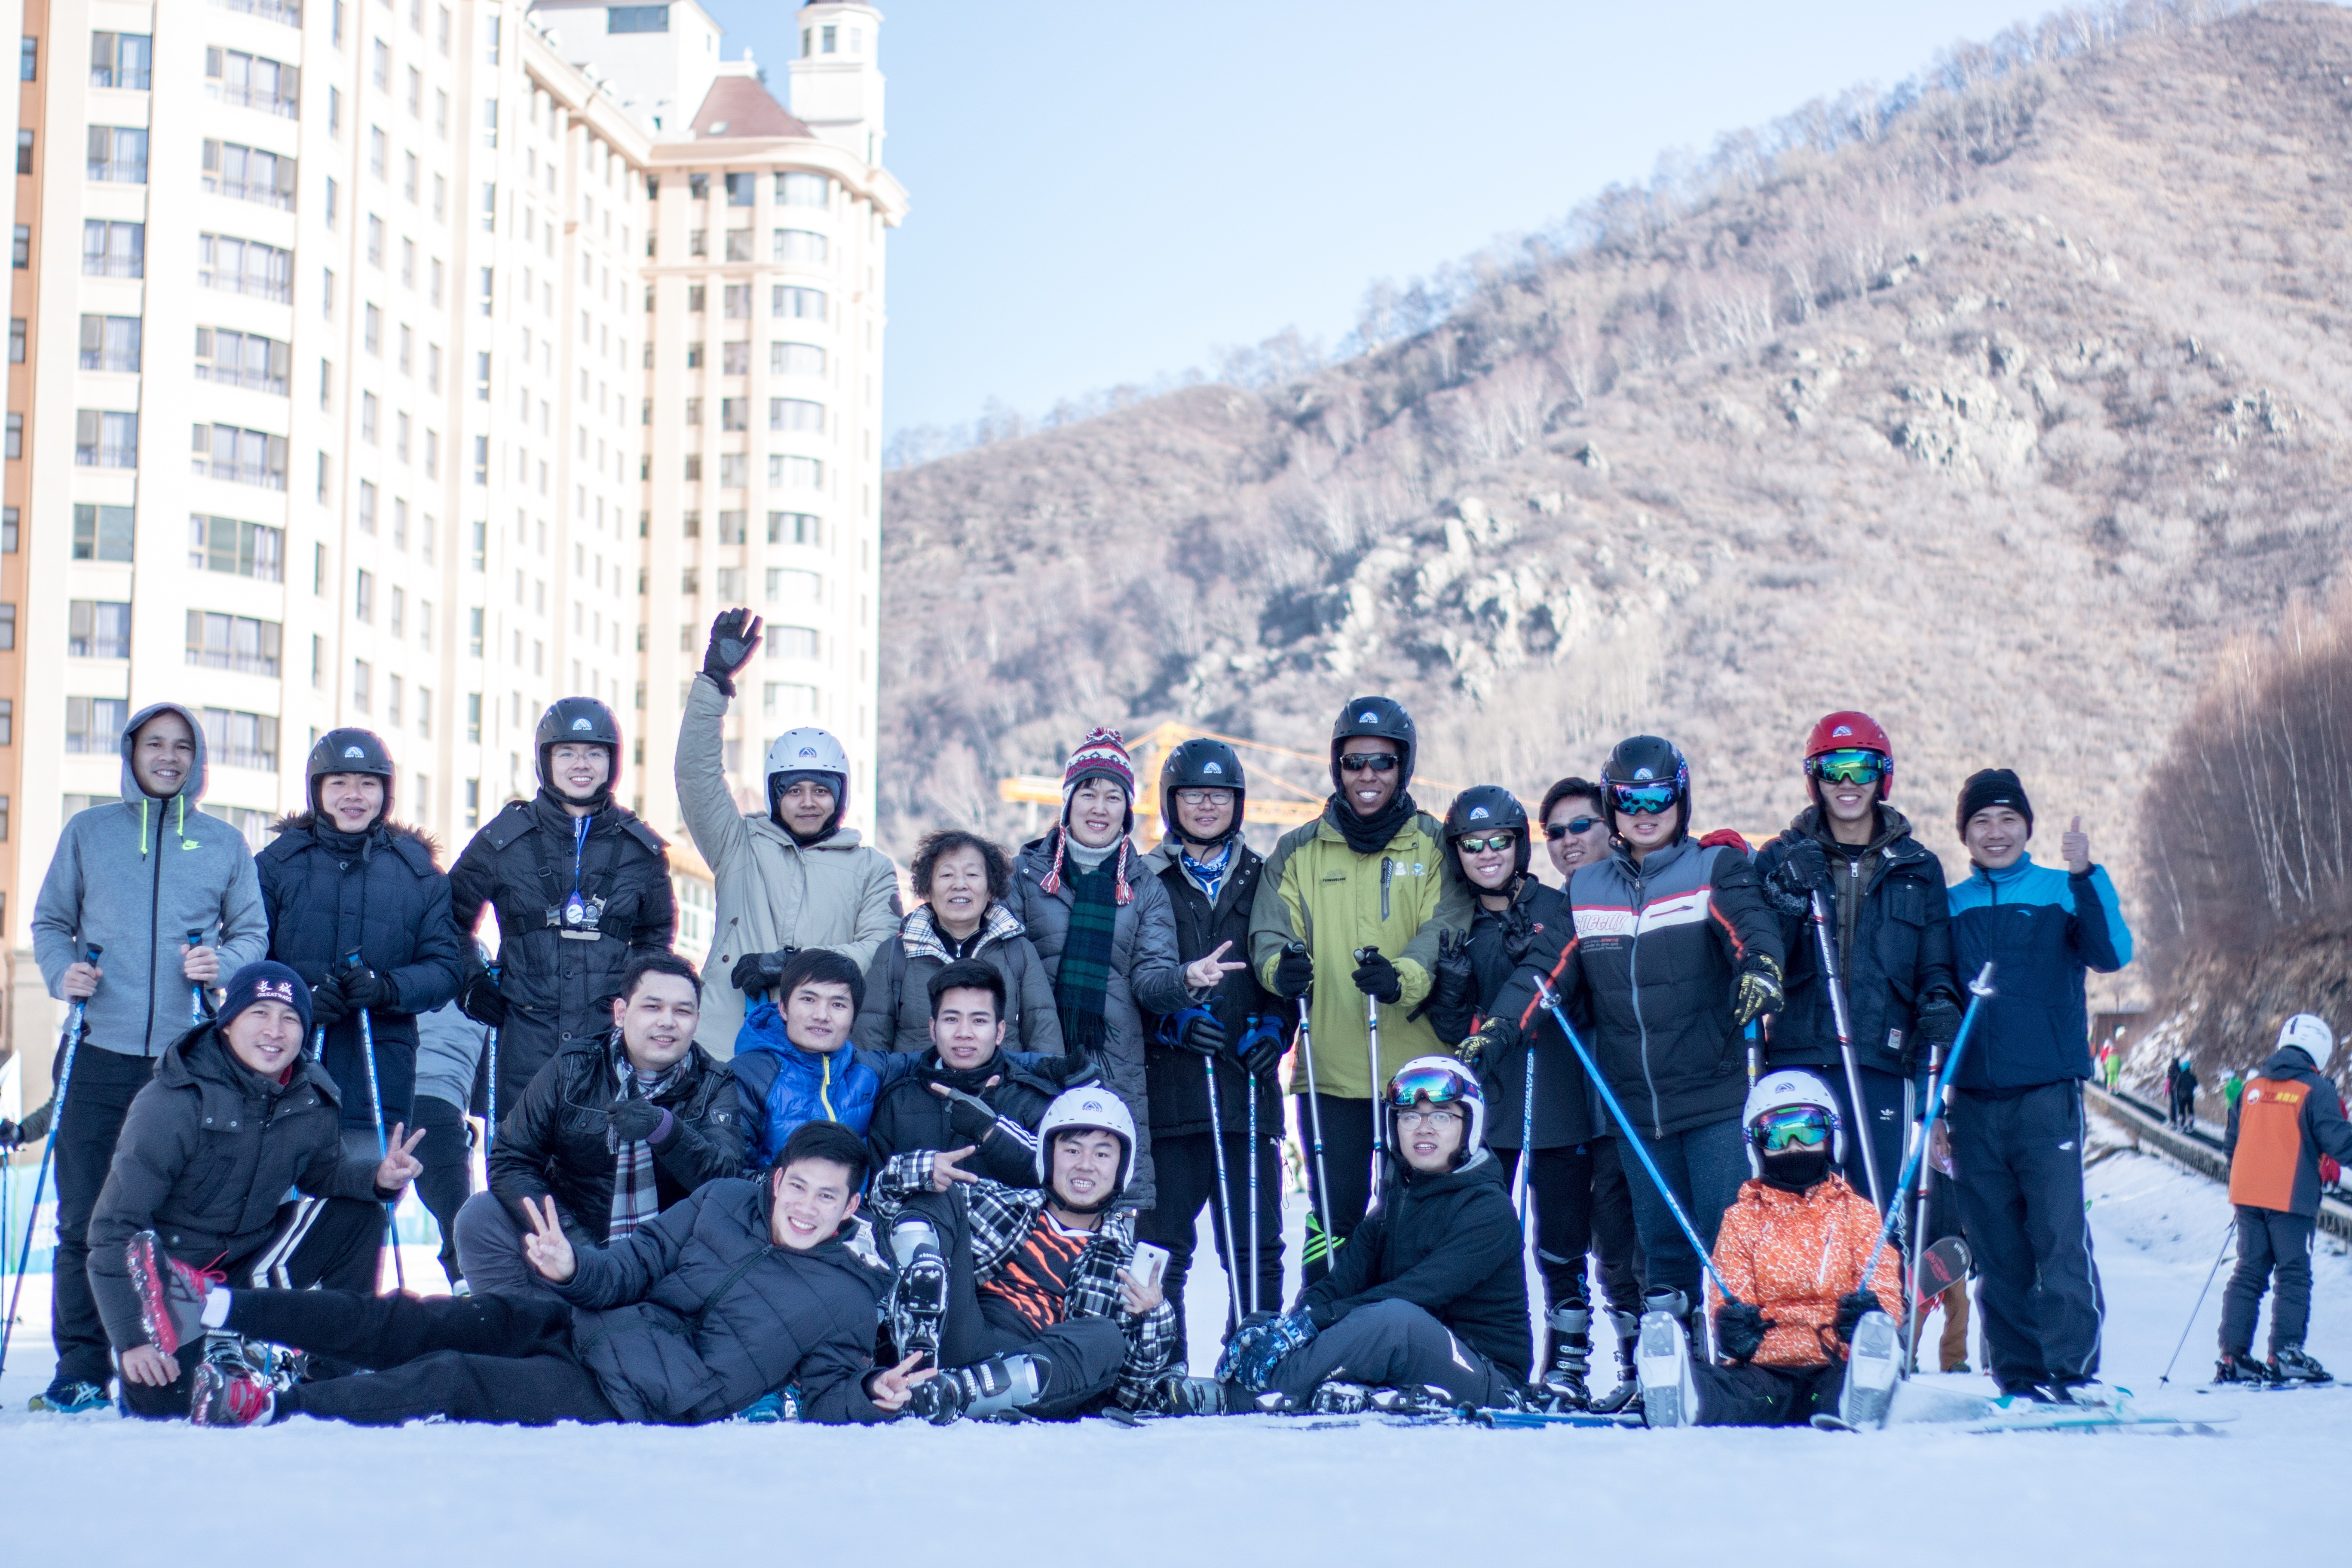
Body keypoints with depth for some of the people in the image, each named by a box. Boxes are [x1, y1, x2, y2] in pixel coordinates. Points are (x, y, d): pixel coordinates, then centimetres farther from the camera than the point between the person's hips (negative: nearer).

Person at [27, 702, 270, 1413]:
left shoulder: (224, 844, 13)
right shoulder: (87, 833, 12)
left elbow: (253, 933, 14)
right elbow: (51, 920, 15)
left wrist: (224, 965, -7)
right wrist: (62, 971, -5)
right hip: (100, 1055, 0)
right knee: (84, 1217, -3)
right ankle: (82, 1368, 2)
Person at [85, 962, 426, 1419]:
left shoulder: (314, 1099, -8)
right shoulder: (174, 1102, -25)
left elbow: (323, 1172, 11)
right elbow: (115, 1224, -23)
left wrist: (377, 1176, -14)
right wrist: (132, 1337, -28)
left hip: (250, 1261, 6)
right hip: (169, 1272, -6)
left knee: (358, 1216, -11)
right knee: (165, 1403, -26)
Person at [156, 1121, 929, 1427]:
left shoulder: (849, 1296, 1)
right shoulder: (721, 1203, 10)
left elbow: (824, 1398, 2)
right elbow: (634, 1265, 9)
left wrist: (873, 1396, -19)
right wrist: (574, 1268, -11)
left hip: (639, 1405, -4)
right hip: (578, 1324, 4)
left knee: (449, 1381, -22)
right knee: (411, 1326, -10)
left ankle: (273, 1404, -25)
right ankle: (213, 1309, -13)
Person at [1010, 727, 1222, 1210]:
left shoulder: (1146, 889, 13)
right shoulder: (1027, 873, 9)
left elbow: (1150, 979, 4)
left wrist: (1187, 979, -18)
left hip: (1117, 1072, 1)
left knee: (1127, 1197, -6)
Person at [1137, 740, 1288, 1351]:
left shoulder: (1261, 881, 14)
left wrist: (1272, 1026, -4)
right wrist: (1173, 1020, -14)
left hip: (1248, 1084, 2)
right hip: (1168, 1087, -2)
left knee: (1257, 1247, 2)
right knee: (1162, 1242, -1)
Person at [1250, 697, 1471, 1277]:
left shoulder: (1436, 847, 7)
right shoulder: (1299, 852, 11)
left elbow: (1447, 932, -7)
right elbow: (1270, 932, 2)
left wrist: (1403, 977, -27)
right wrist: (1281, 968, -22)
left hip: (1420, 1066, -1)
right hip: (1330, 1070, 1)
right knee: (1335, 1212, 0)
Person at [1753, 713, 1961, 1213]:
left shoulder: (1916, 867, 13)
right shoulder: (1782, 860, 10)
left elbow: (1935, 965, 16)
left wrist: (1939, 1004, -6)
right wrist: (1787, 897, -14)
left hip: (1881, 1064, 0)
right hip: (1797, 1056, 0)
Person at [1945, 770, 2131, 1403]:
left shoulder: (2064, 893, 7)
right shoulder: (1949, 909, 13)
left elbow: (2113, 954, -11)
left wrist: (2086, 875, -22)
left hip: (2048, 1094, -3)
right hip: (1974, 1101, 3)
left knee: (2060, 1234, -12)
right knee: (1997, 1248, 3)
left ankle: (2073, 1368, -10)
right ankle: (2017, 1374, 9)